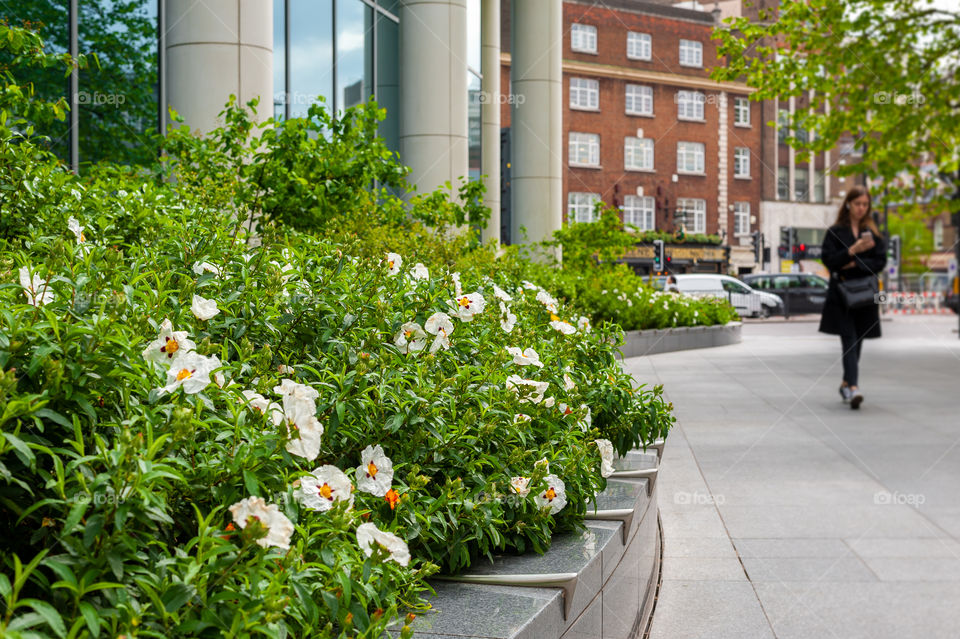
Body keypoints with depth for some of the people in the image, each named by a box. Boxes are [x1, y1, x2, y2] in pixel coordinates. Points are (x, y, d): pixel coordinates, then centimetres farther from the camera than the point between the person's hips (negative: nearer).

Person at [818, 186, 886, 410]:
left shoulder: (872, 233, 10)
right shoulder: (835, 232, 2)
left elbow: (880, 262, 2)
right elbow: (829, 260, -7)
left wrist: (856, 264, -11)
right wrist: (853, 250, -20)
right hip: (841, 293, -3)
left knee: (857, 340, 9)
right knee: (849, 339, -13)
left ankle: (846, 383, 23)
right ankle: (853, 387, -22)